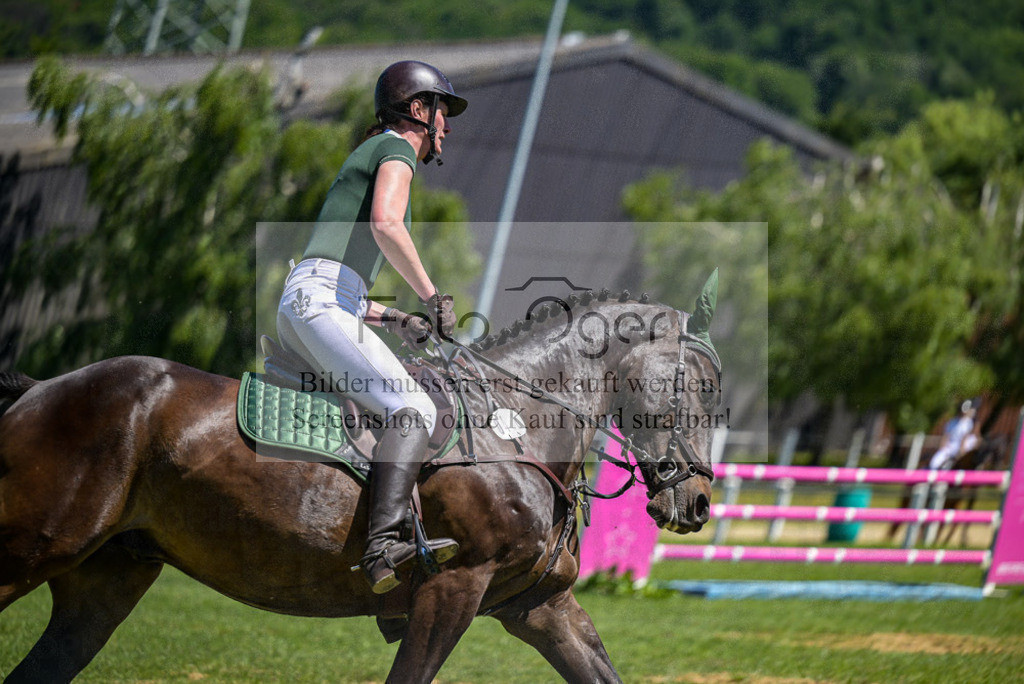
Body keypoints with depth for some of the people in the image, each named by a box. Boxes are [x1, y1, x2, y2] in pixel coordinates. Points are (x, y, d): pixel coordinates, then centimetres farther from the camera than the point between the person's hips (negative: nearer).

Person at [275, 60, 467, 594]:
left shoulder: (368, 158, 32)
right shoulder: (396, 149, 4)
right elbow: (385, 225, -18)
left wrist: (394, 321, 21)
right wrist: (432, 297, -9)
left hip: (299, 309, 10)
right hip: (321, 301, -10)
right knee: (414, 410, -22)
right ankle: (384, 544, -40)